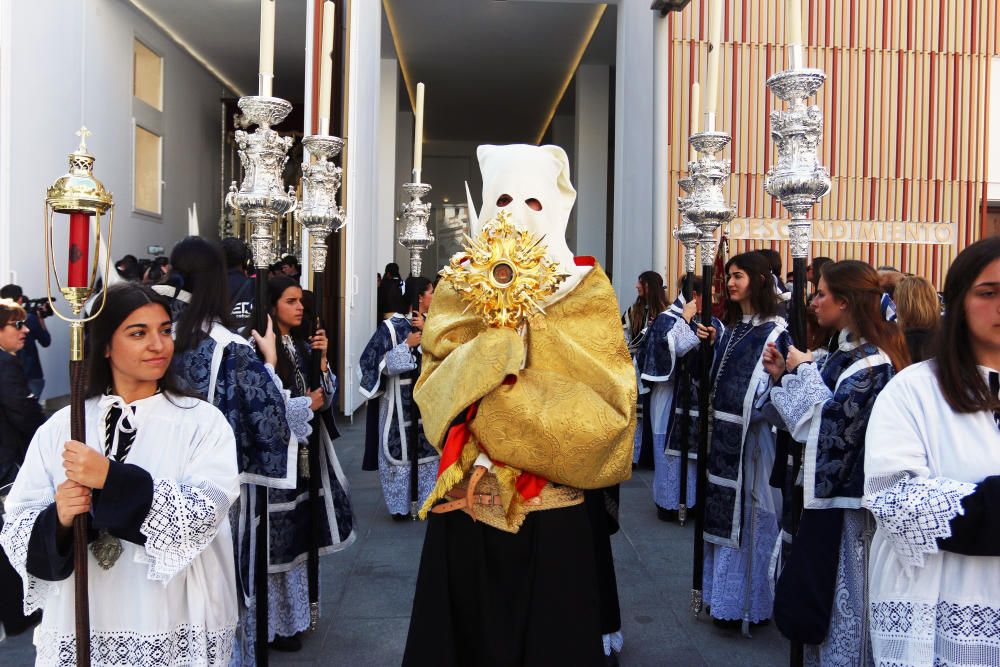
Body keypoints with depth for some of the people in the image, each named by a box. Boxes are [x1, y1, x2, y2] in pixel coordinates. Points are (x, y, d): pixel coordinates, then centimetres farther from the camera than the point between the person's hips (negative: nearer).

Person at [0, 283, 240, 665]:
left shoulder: (203, 422, -6)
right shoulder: (59, 429, 1)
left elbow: (205, 515, -17)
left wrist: (112, 479, -23)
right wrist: (59, 520, -20)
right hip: (78, 626, 2)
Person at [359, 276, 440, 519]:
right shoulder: (392, 326, -5)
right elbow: (375, 360, -10)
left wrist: (427, 330, -13)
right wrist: (407, 344, -14)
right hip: (400, 401, -4)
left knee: (429, 449, 8)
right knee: (400, 449, 2)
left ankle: (427, 502, 19)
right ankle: (400, 505, 14)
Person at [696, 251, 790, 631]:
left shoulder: (774, 331, -10)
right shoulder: (729, 326, 12)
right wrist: (709, 346, 0)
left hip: (752, 435, -7)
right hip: (722, 431, 8)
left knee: (747, 515, 2)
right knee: (722, 511, 15)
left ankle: (746, 600, 17)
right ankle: (723, 592, 29)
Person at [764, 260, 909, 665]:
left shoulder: (872, 362, -17)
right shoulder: (840, 354, 9)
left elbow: (829, 421, -24)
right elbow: (807, 420, 13)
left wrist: (803, 371, -13)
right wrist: (782, 375, 2)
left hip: (849, 498, -9)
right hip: (824, 489, 9)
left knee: (842, 600, 4)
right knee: (813, 599, 18)